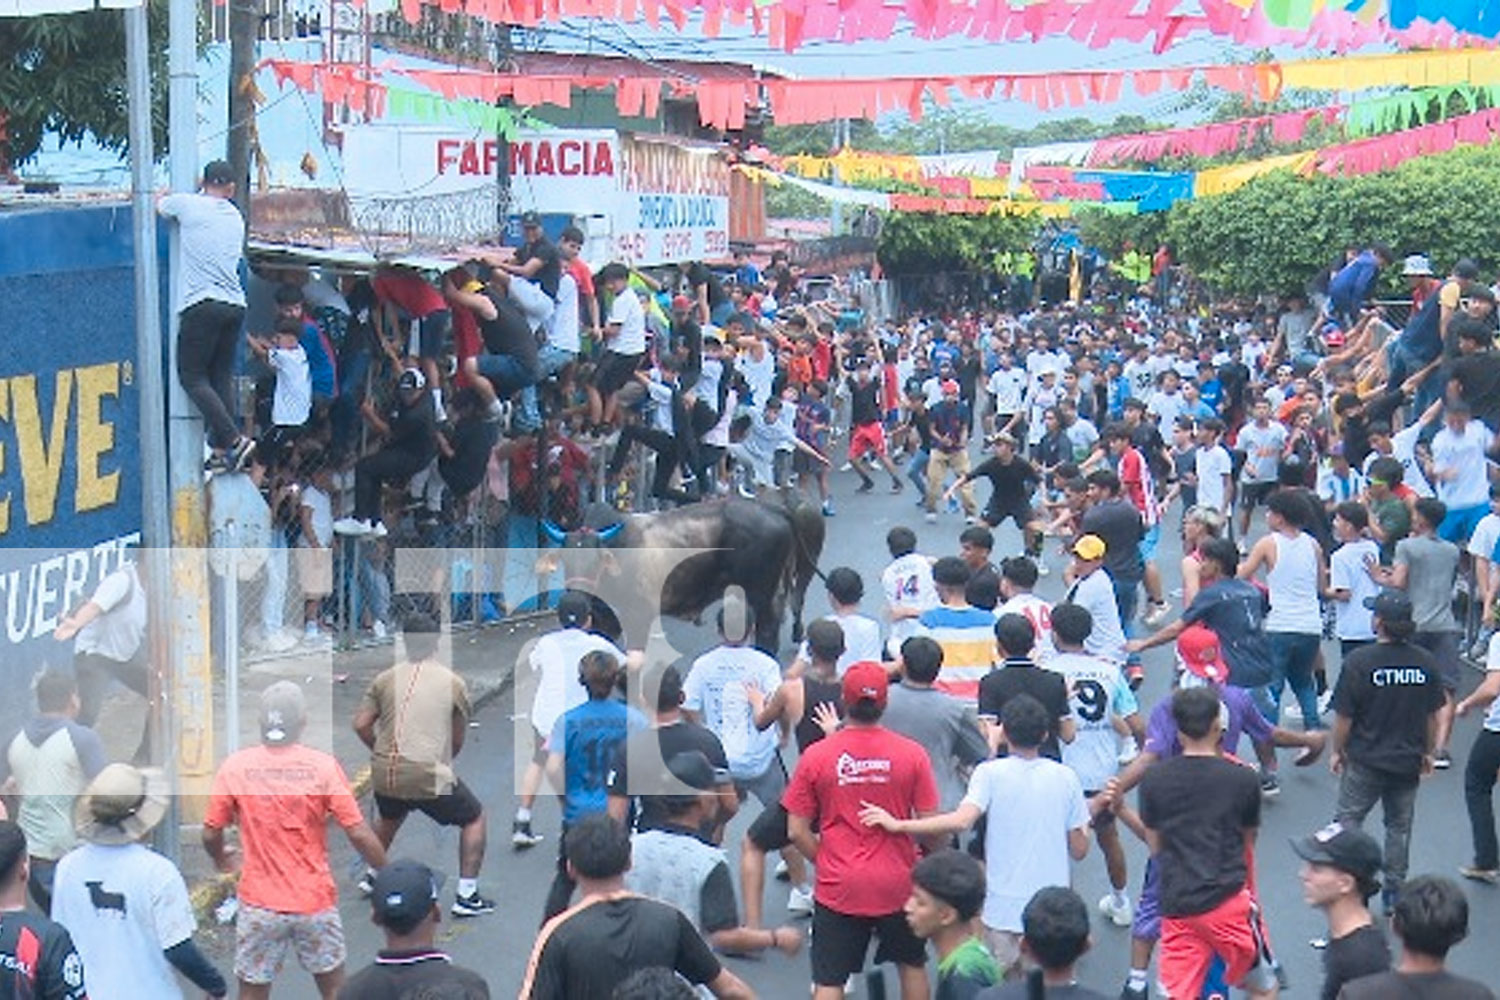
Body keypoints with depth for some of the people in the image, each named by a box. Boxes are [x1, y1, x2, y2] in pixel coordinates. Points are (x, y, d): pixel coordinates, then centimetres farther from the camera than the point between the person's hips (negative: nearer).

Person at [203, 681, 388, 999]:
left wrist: (222, 860, 20)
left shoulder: (235, 767, -8)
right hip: (315, 901, 0)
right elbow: (359, 834, -12)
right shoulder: (323, 766, -11)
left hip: (259, 904, 0)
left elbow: (210, 834, -2)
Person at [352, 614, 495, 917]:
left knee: (390, 817, 37)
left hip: (384, 775, 4)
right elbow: (458, 740, 12)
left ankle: (373, 875, 49)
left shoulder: (385, 679, 8)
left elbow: (360, 725, 6)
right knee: (474, 819, 17)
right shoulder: (454, 683, 3)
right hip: (429, 775, -4)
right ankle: (467, 896, 11)